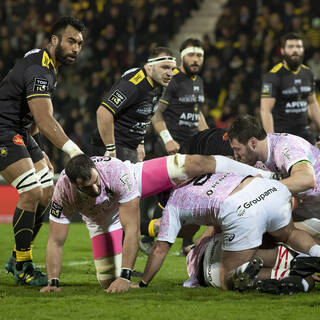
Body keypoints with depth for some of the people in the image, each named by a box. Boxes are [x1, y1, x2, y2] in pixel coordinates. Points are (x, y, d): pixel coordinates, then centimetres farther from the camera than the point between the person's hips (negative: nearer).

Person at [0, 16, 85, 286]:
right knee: (32, 193, -18)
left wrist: (37, 148, 21)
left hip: (22, 133, 10)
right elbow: (45, 122, -32)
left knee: (47, 193, 6)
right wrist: (74, 152, -38)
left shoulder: (48, 66, 10)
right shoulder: (38, 70, -23)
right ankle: (23, 268, -9)